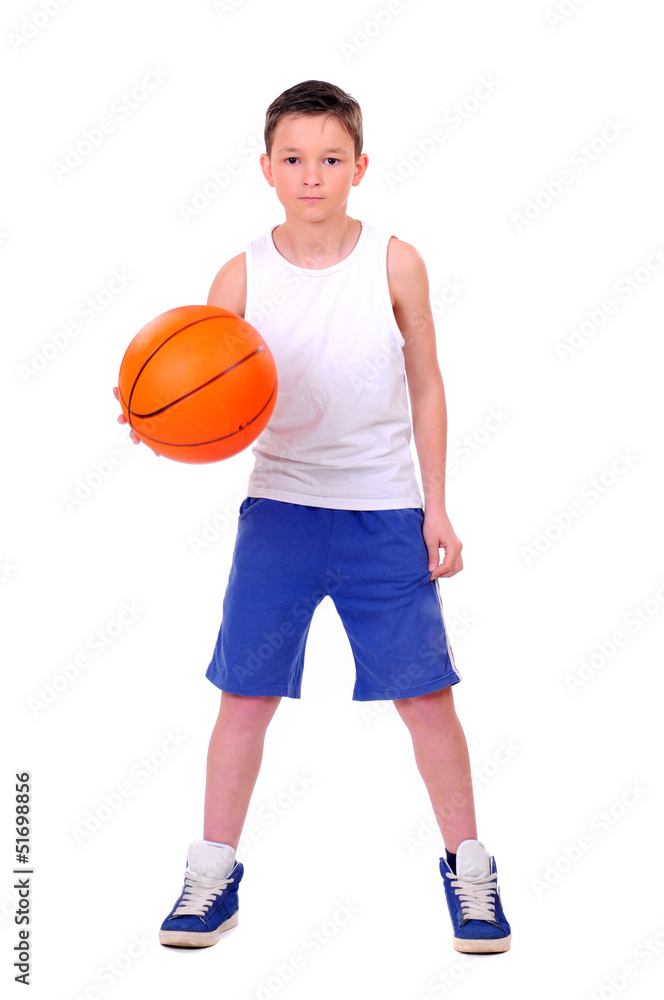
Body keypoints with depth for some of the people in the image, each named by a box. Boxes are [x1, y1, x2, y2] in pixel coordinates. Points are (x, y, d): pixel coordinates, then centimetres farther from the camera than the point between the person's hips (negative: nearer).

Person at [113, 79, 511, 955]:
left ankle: (467, 865, 21)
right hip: (279, 505, 1)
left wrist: (436, 508, 0)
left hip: (386, 512, -1)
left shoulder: (394, 264, -5)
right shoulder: (242, 277, -4)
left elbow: (426, 387, 2)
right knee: (245, 691, 3)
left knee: (425, 691, 4)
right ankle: (213, 873, 18)